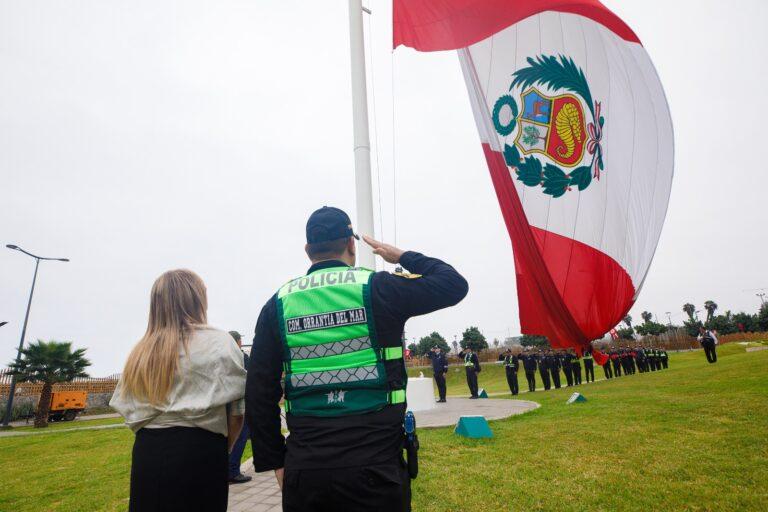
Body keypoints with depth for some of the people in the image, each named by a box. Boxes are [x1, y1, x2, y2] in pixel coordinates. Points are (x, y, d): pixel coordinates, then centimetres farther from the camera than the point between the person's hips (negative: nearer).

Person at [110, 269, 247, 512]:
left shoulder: (140, 351, 12)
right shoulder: (218, 342, -4)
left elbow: (131, 413, 10)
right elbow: (236, 412, -5)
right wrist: (221, 451, 8)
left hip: (146, 454, 5)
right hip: (198, 453, -5)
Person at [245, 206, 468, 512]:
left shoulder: (279, 303, 0)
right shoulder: (378, 288, -7)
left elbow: (259, 392, 1)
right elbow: (455, 284, 4)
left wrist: (274, 461, 10)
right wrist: (404, 256, 15)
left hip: (304, 469, 3)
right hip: (375, 465, -2)